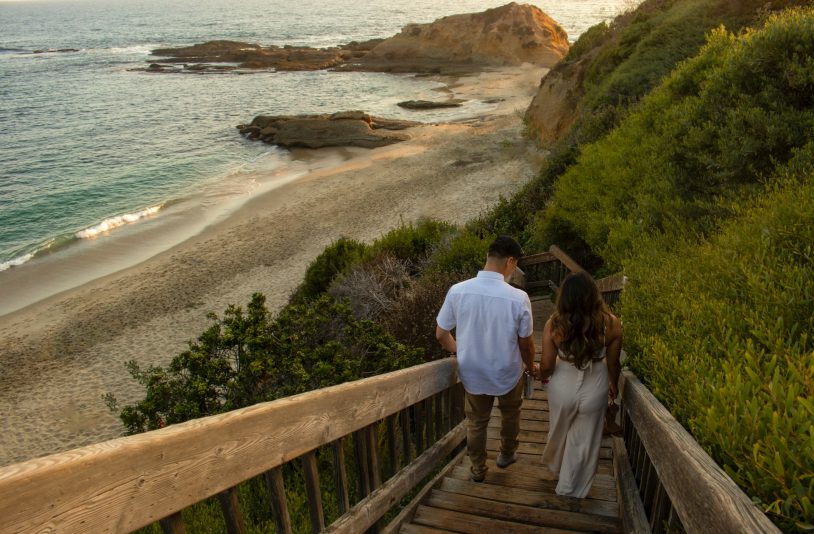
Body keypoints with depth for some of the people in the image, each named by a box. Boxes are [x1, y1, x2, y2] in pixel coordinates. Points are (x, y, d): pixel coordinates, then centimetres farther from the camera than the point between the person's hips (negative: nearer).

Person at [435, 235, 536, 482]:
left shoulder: (457, 291, -20)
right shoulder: (518, 298, -25)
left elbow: (441, 334, -8)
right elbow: (526, 344, -12)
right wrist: (531, 366, 10)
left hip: (472, 374, 1)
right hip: (507, 374, -1)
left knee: (476, 422, 25)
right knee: (510, 413, 31)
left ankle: (478, 470, 43)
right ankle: (507, 454, 53)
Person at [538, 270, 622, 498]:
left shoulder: (554, 324, -21)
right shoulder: (611, 324, -19)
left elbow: (547, 366, -11)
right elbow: (613, 363, -6)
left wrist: (540, 374, 13)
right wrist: (613, 385, 16)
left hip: (562, 388, 0)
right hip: (594, 390, 0)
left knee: (559, 431, 30)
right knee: (583, 442, 22)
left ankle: (554, 465, 58)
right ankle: (569, 489, 42)